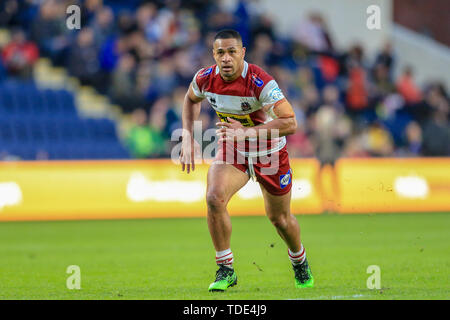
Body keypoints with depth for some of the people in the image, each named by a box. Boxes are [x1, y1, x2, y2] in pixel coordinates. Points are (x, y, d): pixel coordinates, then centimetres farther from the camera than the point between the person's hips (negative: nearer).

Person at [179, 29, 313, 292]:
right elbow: (191, 99, 11)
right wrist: (188, 138, 0)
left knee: (280, 218, 12)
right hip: (231, 151, 3)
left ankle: (300, 263, 45)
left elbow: (290, 123, -34)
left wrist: (246, 132, -41)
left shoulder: (260, 82, -31)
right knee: (214, 198, -24)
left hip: (269, 152, -3)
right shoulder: (205, 79, -15)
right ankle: (226, 270, -11)